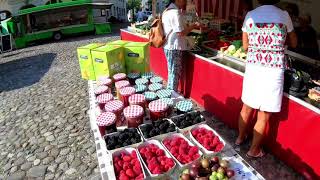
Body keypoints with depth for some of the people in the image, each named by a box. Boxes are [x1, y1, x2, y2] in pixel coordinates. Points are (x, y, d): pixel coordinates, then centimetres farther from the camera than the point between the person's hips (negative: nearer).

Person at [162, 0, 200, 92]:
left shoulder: (167, 11, 13)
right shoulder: (175, 12, -18)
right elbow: (181, 32, -21)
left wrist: (190, 26, 14)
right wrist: (193, 26, -9)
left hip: (169, 46, 10)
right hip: (175, 48, -10)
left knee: (173, 73, 18)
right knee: (175, 74, 0)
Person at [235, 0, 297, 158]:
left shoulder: (250, 15, 3)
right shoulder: (283, 16, -1)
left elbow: (245, 46, 8)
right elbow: (293, 43, 12)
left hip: (252, 67, 3)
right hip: (273, 70, -3)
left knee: (246, 108, 19)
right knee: (264, 115, 9)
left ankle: (240, 138, 39)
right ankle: (254, 150, 24)